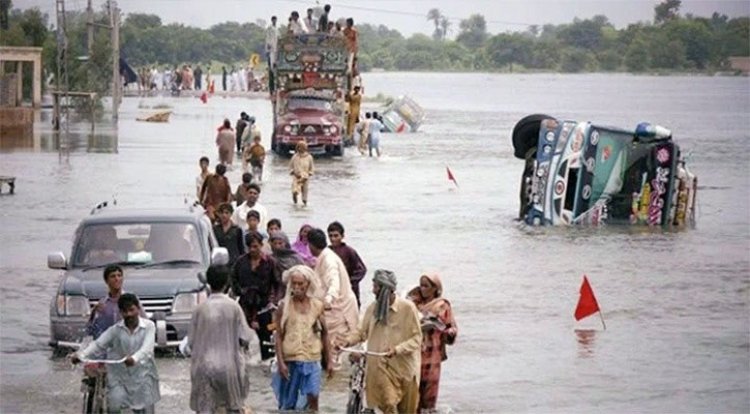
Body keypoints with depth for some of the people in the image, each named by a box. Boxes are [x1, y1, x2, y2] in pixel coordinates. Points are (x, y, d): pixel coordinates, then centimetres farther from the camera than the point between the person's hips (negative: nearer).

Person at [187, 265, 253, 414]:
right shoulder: (233, 307, -9)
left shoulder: (200, 309, -7)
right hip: (229, 365, 0)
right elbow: (244, 338, -6)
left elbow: (191, 341, -1)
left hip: (204, 366, 0)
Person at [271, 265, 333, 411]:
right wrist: (280, 362, -11)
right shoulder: (285, 306, -4)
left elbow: (324, 334, 9)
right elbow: (279, 336, -4)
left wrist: (329, 361, 9)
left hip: (311, 360, 1)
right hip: (290, 359, -1)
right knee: (288, 404, 9)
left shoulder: (317, 305, 2)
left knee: (312, 399, -9)